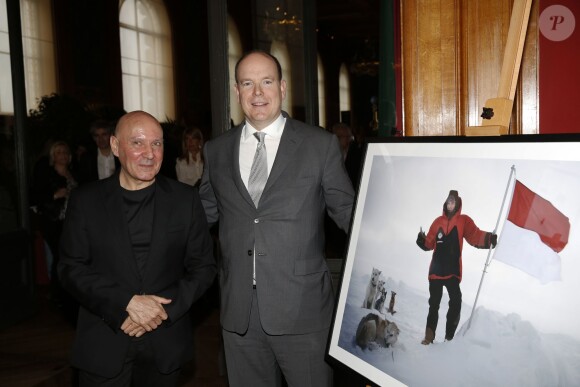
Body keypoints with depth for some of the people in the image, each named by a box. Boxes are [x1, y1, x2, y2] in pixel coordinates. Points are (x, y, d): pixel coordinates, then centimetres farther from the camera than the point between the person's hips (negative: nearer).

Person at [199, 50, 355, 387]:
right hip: (239, 311, 3)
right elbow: (201, 214, 17)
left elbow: (349, 213, 2)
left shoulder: (321, 145, -2)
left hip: (301, 308, -2)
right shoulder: (216, 151, 7)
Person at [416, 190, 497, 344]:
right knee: (434, 303, 9)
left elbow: (475, 236, -9)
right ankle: (429, 336, 16)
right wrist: (422, 241, -8)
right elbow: (430, 243, 12)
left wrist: (489, 238, -26)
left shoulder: (464, 221, 4)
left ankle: (450, 337, -9)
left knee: (456, 302, -17)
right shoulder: (438, 221, 12)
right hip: (436, 270, 3)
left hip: (453, 271, -3)